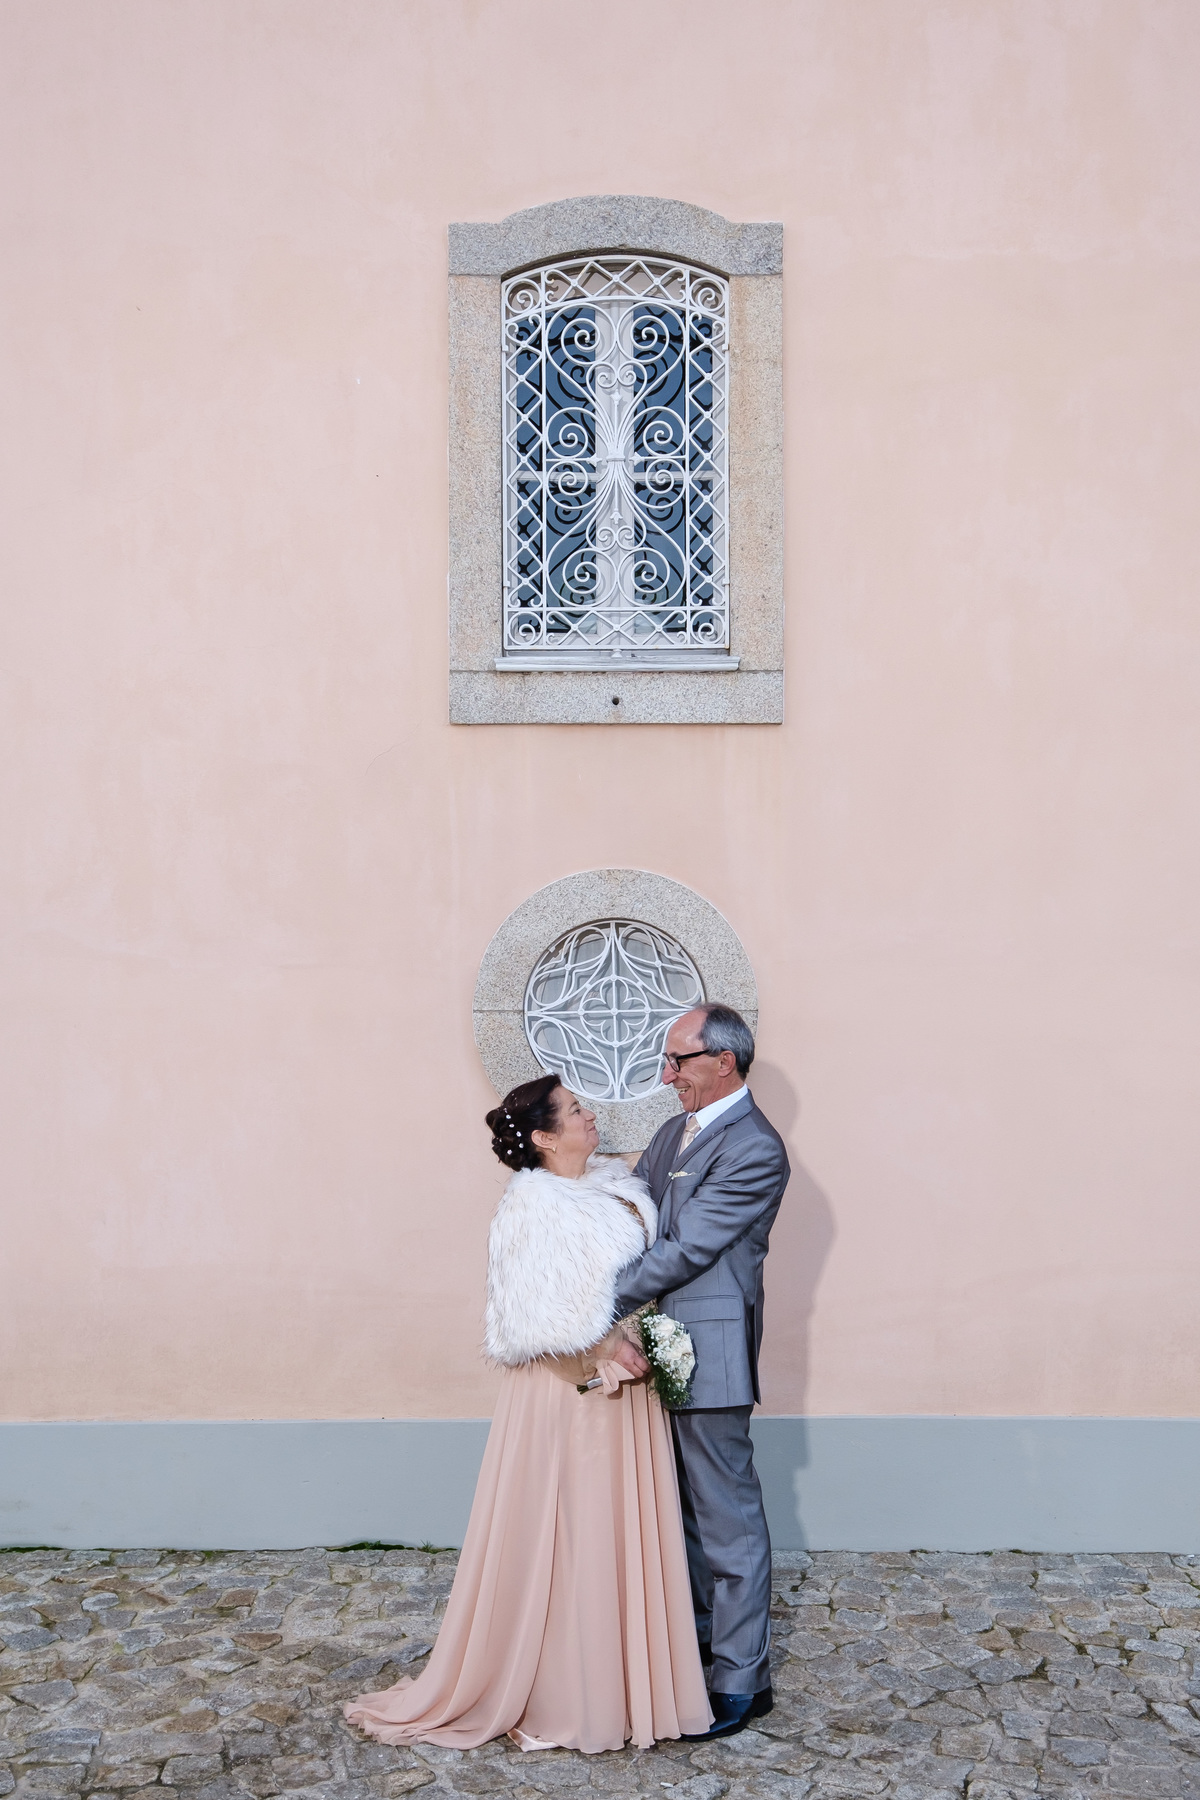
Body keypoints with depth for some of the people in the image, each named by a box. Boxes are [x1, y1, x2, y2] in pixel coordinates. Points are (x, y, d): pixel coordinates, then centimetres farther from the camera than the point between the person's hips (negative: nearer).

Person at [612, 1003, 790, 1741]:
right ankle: (701, 1633, 36)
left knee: (727, 1515, 2)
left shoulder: (755, 1149, -18)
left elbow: (684, 1250, -21)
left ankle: (742, 1679, 13)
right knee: (685, 1505, 20)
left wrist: (600, 1308, -18)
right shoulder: (673, 1134, 12)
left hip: (708, 1354, -9)